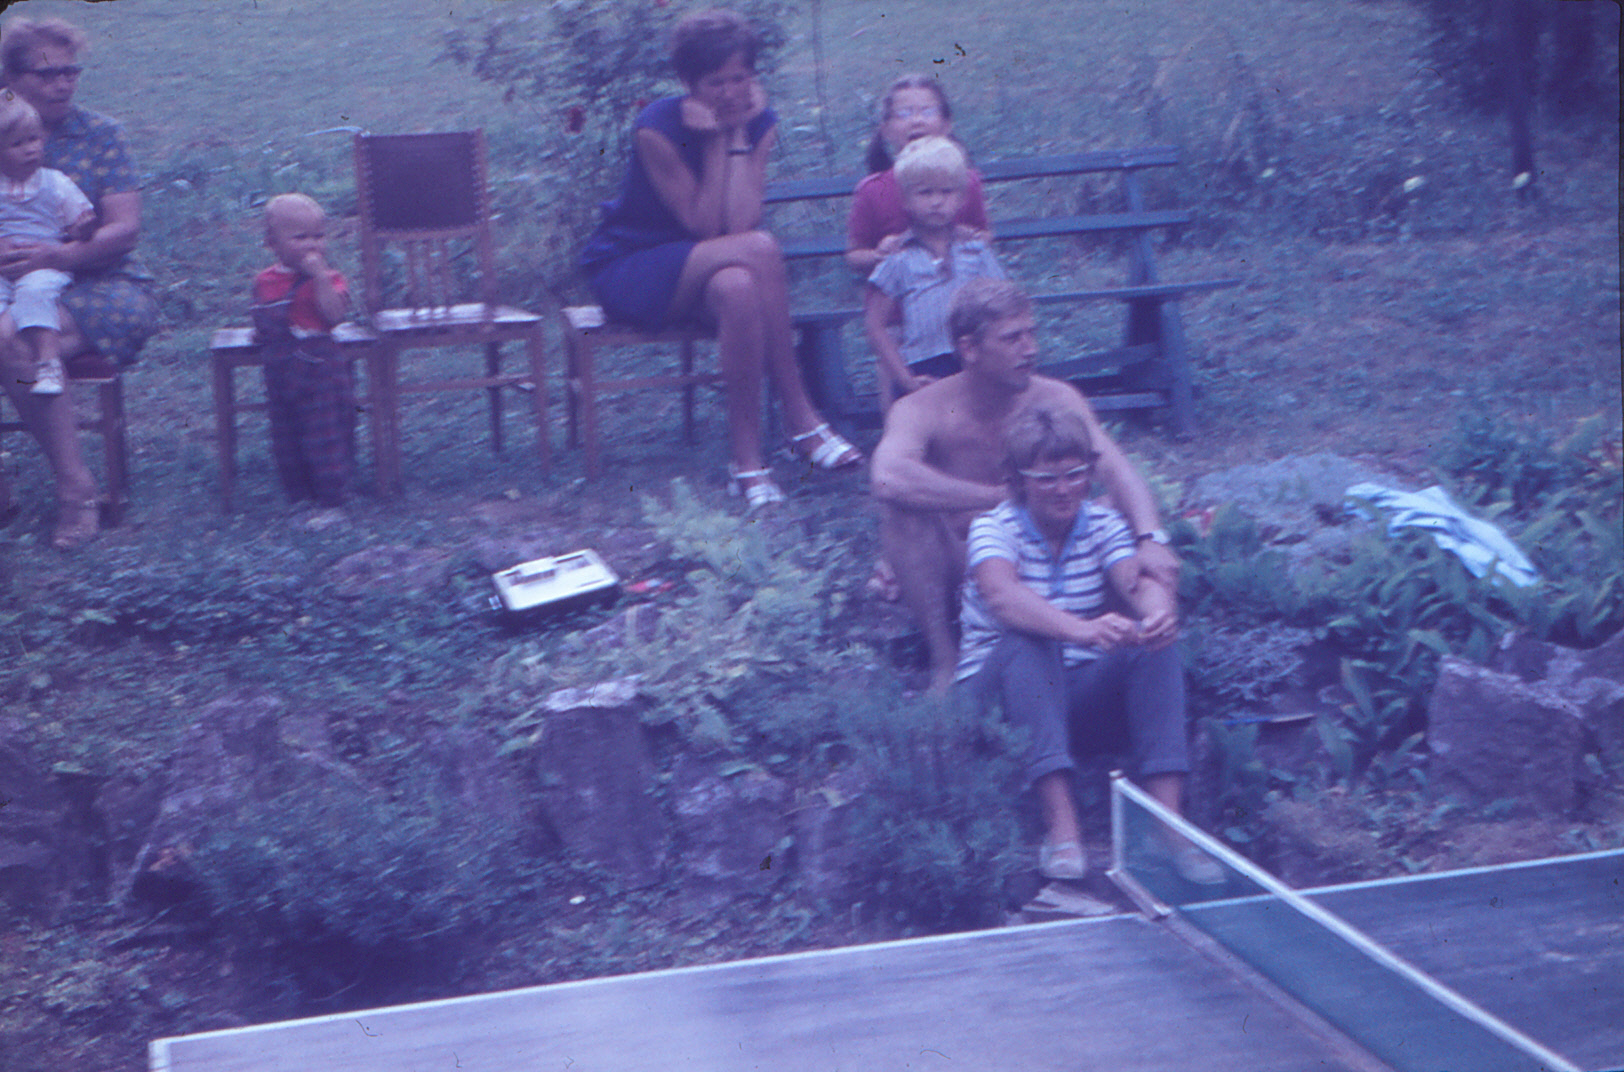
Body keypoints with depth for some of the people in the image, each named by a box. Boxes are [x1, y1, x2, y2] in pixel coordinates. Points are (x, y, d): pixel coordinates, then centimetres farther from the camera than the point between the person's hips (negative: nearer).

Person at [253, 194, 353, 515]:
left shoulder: (327, 279, -7)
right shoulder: (265, 282, 9)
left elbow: (334, 312, -26)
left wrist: (320, 276, -28)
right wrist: (261, 331, 9)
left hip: (320, 371, -5)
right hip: (280, 371, 5)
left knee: (325, 439, -3)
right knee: (285, 437, 12)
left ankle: (330, 502, 7)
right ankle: (299, 496, 25)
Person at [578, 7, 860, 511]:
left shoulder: (759, 124, -5)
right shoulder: (657, 128, -20)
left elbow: (740, 222, -18)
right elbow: (704, 226, -22)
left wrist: (739, 135, -20)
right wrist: (716, 142, -24)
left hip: (696, 272, 4)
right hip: (628, 270, -4)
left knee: (737, 288, -35)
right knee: (760, 249, -31)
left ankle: (748, 457, -31)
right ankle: (801, 419, -25)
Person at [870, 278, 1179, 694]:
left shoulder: (1056, 400, -9)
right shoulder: (922, 411, -18)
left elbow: (1116, 470, -22)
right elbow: (888, 479, -40)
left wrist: (1151, 538, -44)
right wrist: (1007, 498, -36)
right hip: (955, 574, -2)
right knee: (902, 503, -31)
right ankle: (945, 662, -24)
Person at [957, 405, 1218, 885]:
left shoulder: (1104, 525, 2)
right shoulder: (994, 528, -11)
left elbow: (1139, 580, -20)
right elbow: (1003, 597, -34)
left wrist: (1160, 610, -46)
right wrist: (1081, 629, -53)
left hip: (1080, 692, 4)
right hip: (998, 691, -4)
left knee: (1154, 645, -23)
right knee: (1026, 644, -35)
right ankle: (1061, 825, -47)